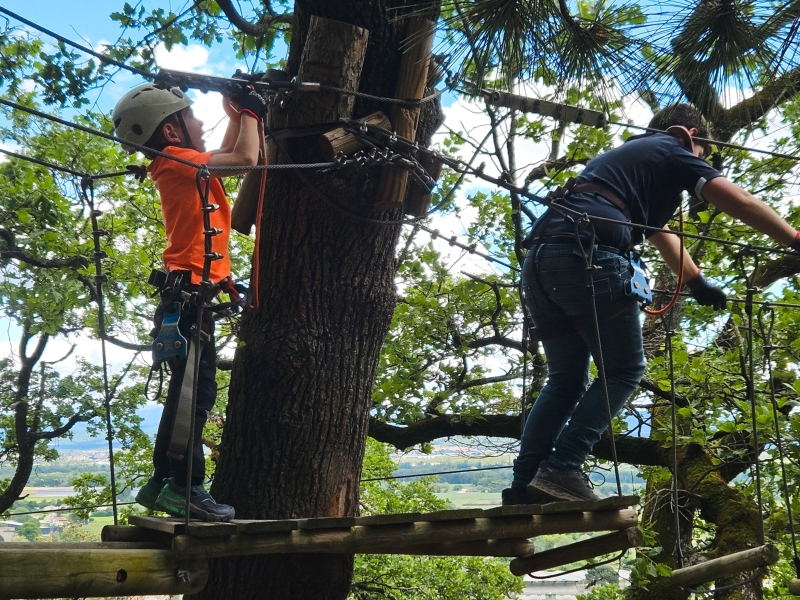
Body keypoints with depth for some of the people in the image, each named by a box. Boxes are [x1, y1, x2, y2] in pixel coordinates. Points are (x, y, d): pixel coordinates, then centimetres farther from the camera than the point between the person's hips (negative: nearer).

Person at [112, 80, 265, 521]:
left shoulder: (182, 165, 18)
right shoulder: (177, 160, -9)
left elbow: (227, 154, 35)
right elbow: (246, 159, -16)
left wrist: (237, 113, 27)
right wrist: (250, 112, 0)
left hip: (188, 295, 10)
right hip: (190, 293, -10)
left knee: (189, 392, 14)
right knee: (196, 392, -13)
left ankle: (164, 483, 21)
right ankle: (184, 487, -13)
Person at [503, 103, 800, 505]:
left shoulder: (625, 156, 39)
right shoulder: (674, 152, 15)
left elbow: (662, 235, 46)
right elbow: (739, 203, 5)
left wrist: (697, 283, 53)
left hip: (539, 260, 8)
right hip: (587, 257, -8)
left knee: (565, 380, 14)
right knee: (624, 370, 5)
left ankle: (524, 486, 5)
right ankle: (561, 470, -6)